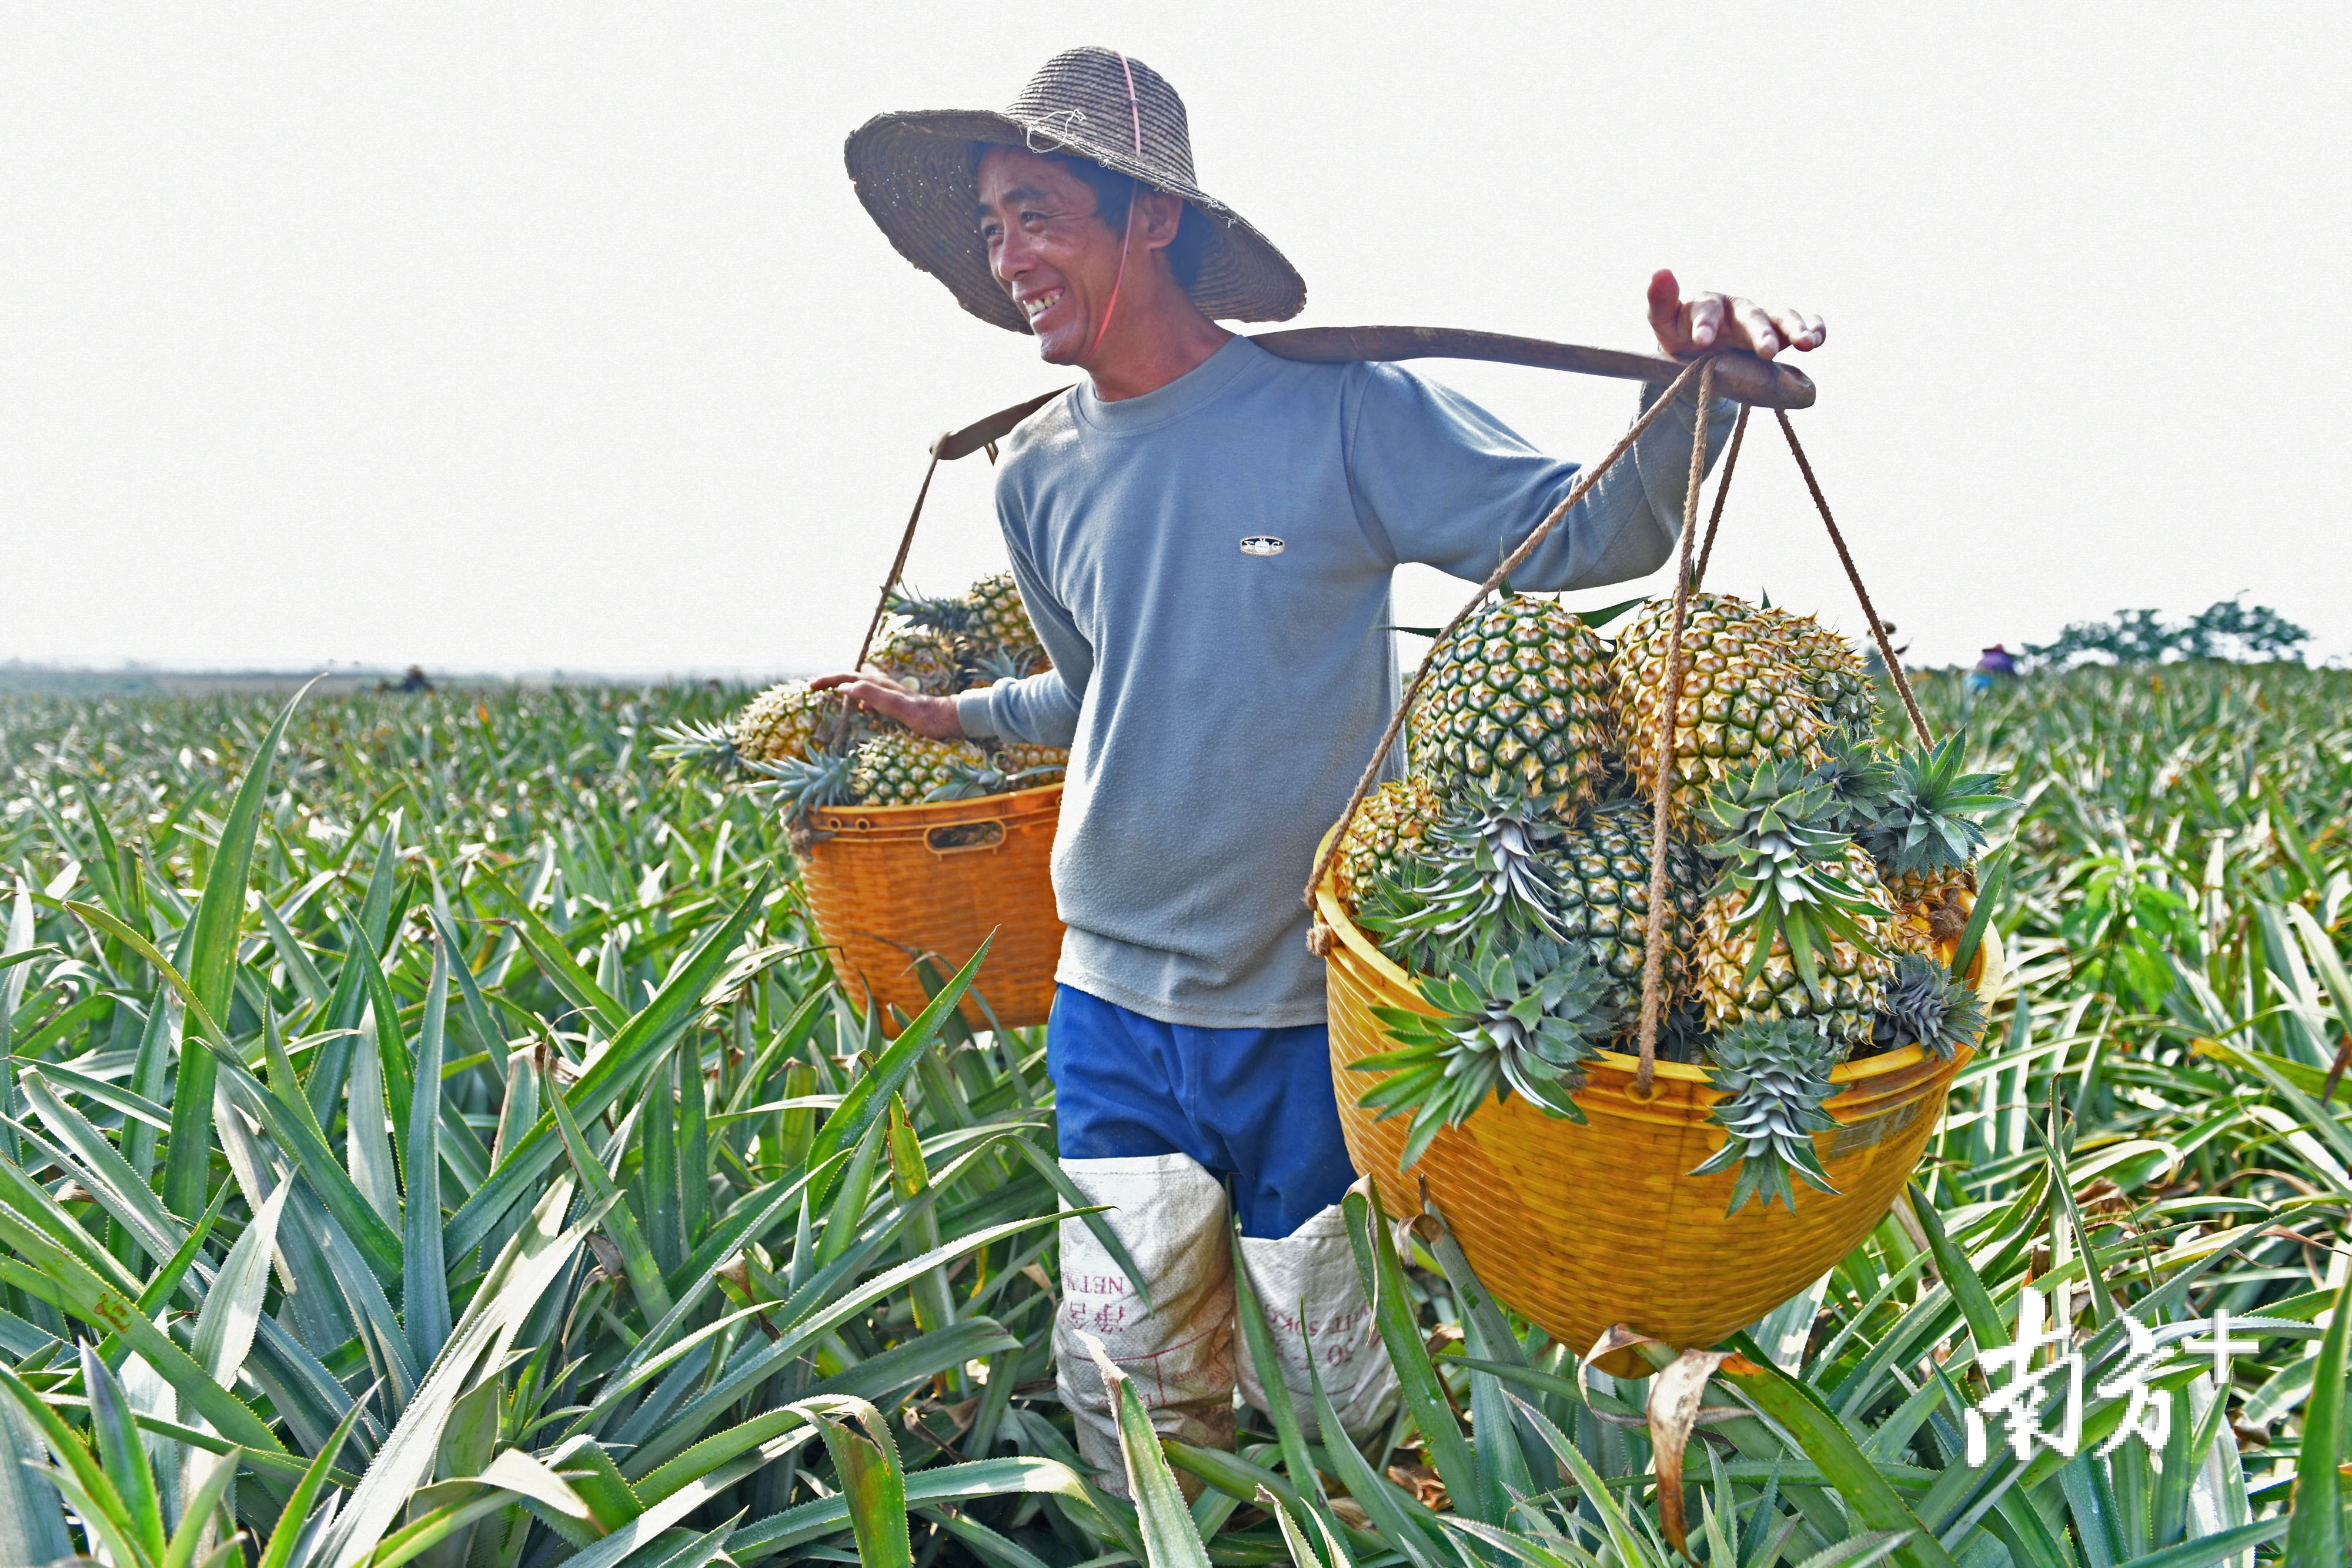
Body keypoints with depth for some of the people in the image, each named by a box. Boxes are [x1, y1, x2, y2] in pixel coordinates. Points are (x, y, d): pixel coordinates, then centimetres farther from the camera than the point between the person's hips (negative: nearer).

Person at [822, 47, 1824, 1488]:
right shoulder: (1040, 476, 5)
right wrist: (952, 716, 19)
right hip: (1115, 1003, 4)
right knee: (1127, 1393, 11)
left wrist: (1696, 393, -25)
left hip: (1312, 1006, -4)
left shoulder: (1341, 414, -12)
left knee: (1327, 1399, 12)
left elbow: (1588, 536, -9)